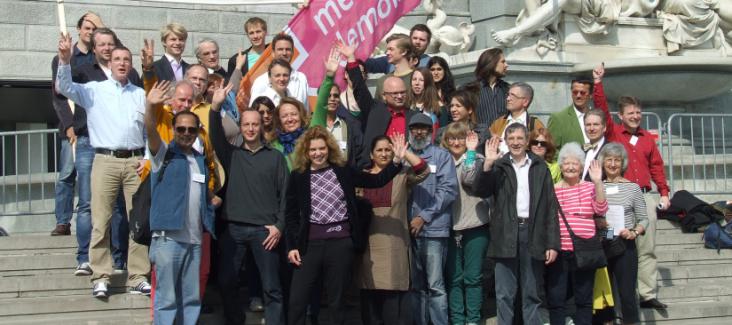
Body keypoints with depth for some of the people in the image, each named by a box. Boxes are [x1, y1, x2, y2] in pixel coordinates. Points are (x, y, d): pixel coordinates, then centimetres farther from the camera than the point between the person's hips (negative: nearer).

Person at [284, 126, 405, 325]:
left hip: (342, 242, 0)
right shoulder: (298, 176, 3)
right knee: (297, 301, -2)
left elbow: (376, 181, 6)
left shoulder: (343, 171, 5)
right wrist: (291, 246, -2)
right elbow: (291, 214, 5)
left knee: (336, 301, 8)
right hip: (311, 243, 0)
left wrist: (397, 161, -7)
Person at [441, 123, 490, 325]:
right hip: (450, 227, 3)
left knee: (473, 277, 2)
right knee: (454, 278, 6)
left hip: (475, 226, -3)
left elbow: (469, 179, -17)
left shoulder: (477, 159, 2)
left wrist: (470, 151, -15)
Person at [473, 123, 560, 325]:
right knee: (504, 294, 2)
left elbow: (551, 207, 5)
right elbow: (481, 191, -5)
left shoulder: (540, 167, 8)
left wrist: (552, 244, -1)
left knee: (531, 294, 7)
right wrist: (488, 164, -17)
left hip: (533, 235, 1)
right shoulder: (499, 166, 7)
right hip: (506, 236, 0)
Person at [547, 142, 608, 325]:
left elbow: (601, 210, -8)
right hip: (558, 250, 0)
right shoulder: (552, 190, 6)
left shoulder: (589, 187, 7)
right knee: (556, 299, 2)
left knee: (584, 299, 7)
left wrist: (598, 182, -15)